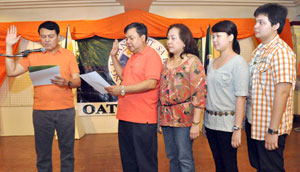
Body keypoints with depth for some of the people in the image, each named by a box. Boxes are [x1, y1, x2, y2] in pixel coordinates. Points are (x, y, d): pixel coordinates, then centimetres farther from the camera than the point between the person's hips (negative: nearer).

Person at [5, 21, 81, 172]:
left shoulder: (68, 55, 6)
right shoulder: (33, 56, 9)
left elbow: (77, 81, 1)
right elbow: (11, 72, 2)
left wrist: (66, 82, -21)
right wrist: (9, 46, 0)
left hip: (65, 110, -1)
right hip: (41, 111, 1)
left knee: (67, 150, 7)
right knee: (43, 152, 8)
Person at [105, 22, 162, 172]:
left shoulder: (151, 55, -11)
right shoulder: (133, 57, 18)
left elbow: (151, 83, -22)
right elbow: (124, 76, 29)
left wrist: (122, 89, -26)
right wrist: (114, 57, 21)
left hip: (142, 120, -9)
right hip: (126, 117, 9)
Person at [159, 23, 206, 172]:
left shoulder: (192, 61, -7)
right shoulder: (166, 63, 14)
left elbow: (199, 93, -13)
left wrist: (196, 124, -17)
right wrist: (160, 118, 13)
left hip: (184, 118, -6)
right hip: (166, 118, 6)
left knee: (185, 159, 0)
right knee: (172, 157, 14)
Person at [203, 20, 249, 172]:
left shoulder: (238, 62, -10)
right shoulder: (212, 63, 12)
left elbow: (241, 97, -15)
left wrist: (237, 128, -19)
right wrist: (204, 120, 12)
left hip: (227, 123, -6)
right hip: (211, 122, 7)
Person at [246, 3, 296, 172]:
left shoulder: (281, 52, -18)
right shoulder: (258, 50, 10)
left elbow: (282, 92, -24)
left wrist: (272, 131, -25)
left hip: (269, 126, -8)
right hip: (253, 122, 8)